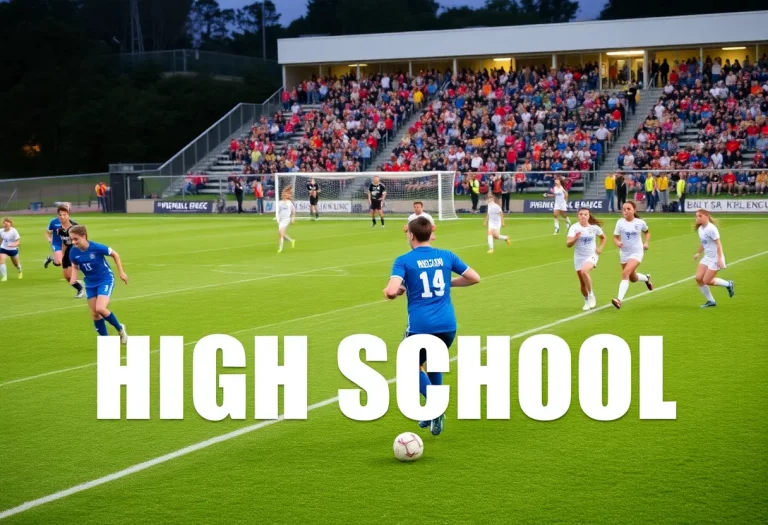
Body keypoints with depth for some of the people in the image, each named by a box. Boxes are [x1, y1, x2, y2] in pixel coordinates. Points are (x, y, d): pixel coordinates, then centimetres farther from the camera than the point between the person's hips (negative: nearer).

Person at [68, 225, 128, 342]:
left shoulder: (96, 247, -25)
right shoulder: (73, 252, -13)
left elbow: (115, 254, -9)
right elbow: (75, 266, 8)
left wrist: (121, 272, -4)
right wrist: (73, 277, -12)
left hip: (105, 280, -5)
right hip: (90, 284, 5)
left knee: (100, 308, -21)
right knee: (94, 313, 4)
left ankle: (120, 328, 4)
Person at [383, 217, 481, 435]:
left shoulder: (404, 260, -4)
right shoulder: (446, 256, 8)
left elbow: (392, 291, -16)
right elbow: (474, 278, 11)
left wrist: (391, 292, 7)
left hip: (420, 326, -4)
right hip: (447, 325, 4)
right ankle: (434, 413, 27)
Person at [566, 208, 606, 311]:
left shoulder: (595, 227, -6)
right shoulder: (574, 228, -12)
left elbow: (603, 237, 15)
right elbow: (568, 244, -22)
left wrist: (600, 248, 0)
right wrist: (575, 238, -40)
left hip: (591, 255, -2)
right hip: (579, 257, 2)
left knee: (584, 271, -31)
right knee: (582, 283, 7)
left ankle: (591, 296, -15)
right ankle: (587, 302, 33)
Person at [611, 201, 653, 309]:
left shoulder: (640, 222, -7)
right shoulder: (620, 222, -6)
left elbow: (647, 232, 14)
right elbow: (615, 237, -2)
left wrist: (646, 242, -2)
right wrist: (617, 242, -25)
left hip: (636, 252, -4)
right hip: (624, 253, 4)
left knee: (625, 273, -26)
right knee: (633, 278, 19)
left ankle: (619, 299, -31)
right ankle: (646, 278, 54)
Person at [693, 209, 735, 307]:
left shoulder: (711, 228, -19)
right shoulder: (700, 229, 7)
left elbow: (719, 244, -20)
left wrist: (720, 259, -25)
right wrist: (698, 253, 12)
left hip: (715, 258, -8)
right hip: (707, 257, 8)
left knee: (707, 281, -9)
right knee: (698, 278, -3)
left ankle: (728, 284, 14)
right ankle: (710, 301, 10)